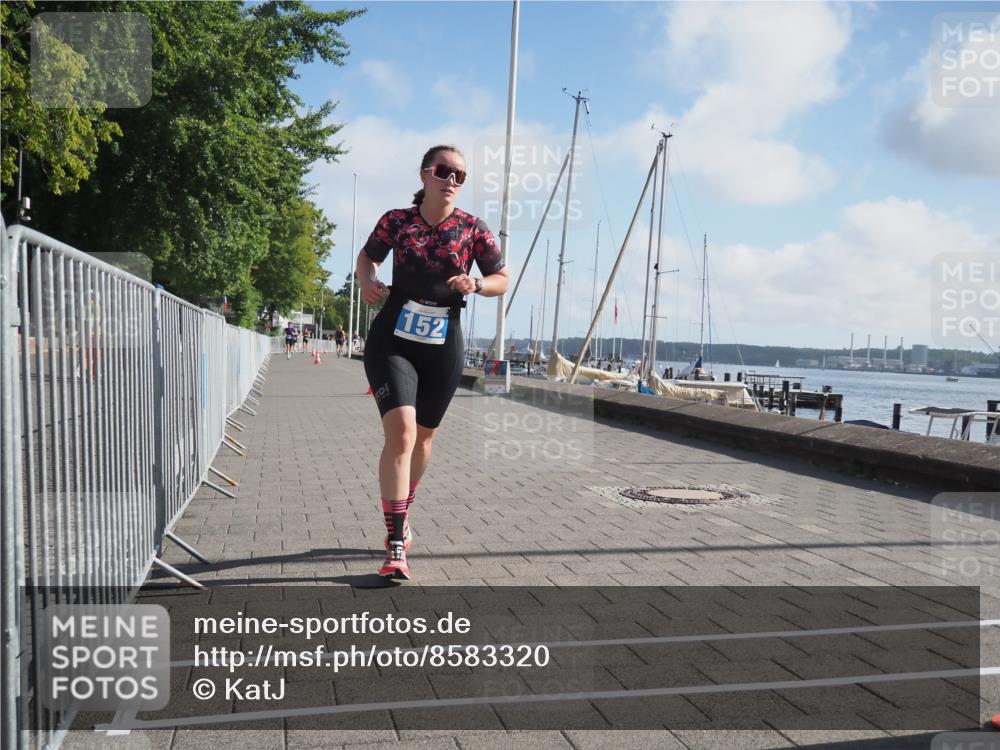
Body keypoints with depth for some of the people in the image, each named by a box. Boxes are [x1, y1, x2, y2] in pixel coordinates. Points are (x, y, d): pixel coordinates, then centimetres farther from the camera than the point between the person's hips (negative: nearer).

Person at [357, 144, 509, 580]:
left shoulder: (472, 229, -1)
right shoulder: (396, 221, 0)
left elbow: (502, 279, 6)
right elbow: (368, 256, 17)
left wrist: (476, 285, -15)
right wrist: (367, 282, -4)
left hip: (443, 347, 2)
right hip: (392, 341, -2)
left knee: (422, 436, 15)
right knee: (401, 432, -19)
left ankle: (400, 519, 41)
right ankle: (395, 545, -16)